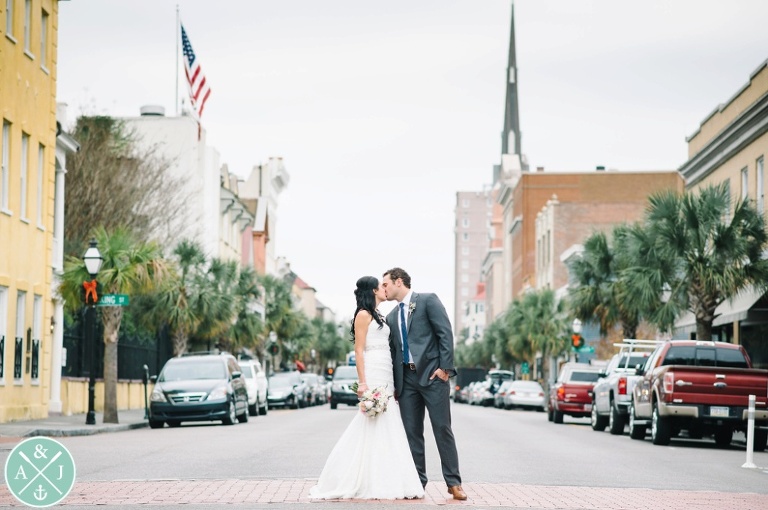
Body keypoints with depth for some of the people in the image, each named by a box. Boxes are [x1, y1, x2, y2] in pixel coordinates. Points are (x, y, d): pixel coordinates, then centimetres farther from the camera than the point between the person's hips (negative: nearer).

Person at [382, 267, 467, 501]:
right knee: (411, 432, 4)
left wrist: (445, 367, -14)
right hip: (406, 378, 6)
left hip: (433, 375, -6)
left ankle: (453, 483, -1)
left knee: (443, 429, -5)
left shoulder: (428, 300, 0)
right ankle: (417, 482, 9)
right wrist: (394, 384, 13)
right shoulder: (392, 317, 19)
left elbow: (445, 333, -7)